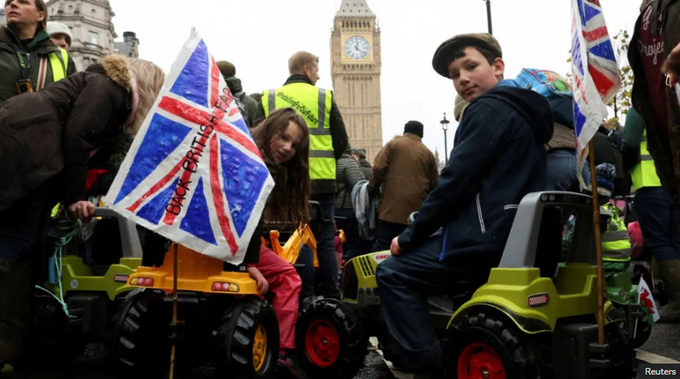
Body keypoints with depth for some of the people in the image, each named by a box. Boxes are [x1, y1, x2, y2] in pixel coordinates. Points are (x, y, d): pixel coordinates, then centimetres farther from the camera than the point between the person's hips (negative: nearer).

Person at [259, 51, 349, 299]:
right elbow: (341, 141, 3)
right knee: (324, 240, 6)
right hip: (320, 181, -2)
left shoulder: (269, 98, 6)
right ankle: (331, 297, 7)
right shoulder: (324, 97, 2)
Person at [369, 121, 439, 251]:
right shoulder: (428, 153, 14)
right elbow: (435, 185, 12)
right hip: (416, 209, 2)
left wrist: (372, 190, 9)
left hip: (391, 206, -2)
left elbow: (378, 169, -3)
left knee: (382, 247, 0)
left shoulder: (393, 144, 8)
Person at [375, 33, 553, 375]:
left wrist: (409, 236, -6)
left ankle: (426, 364, -7)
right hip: (519, 237, 10)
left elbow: (456, 182, -16)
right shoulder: (524, 111, 19)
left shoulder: (489, 109, -10)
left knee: (392, 272, -4)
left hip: (489, 239, -10)